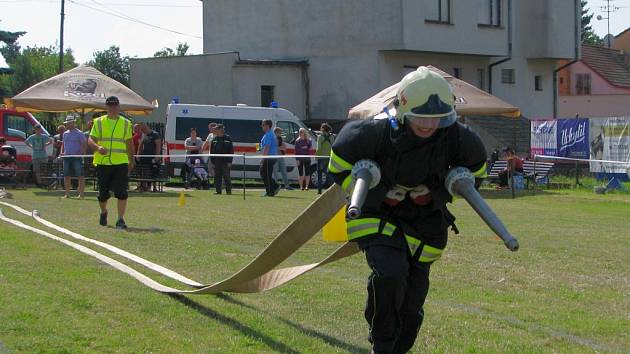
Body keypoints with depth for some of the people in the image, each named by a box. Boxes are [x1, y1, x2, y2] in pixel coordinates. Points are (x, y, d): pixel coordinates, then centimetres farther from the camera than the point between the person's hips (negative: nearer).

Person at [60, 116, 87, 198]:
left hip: (77, 157, -6)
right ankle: (67, 193, 11)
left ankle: (82, 193, -6)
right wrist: (62, 152, 7)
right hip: (66, 157, 6)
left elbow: (84, 144, -5)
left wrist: (81, 152, -18)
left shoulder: (79, 133, -2)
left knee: (80, 175, -7)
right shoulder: (65, 133, 16)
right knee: (66, 175, 6)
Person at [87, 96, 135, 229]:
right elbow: (90, 140, -2)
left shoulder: (126, 123, 10)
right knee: (103, 193, 8)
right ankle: (103, 212, 36)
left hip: (121, 163, 0)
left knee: (121, 192, -13)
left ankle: (120, 219, -9)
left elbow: (129, 143, 19)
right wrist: (98, 147, -24)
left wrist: (131, 161, 21)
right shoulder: (99, 122, 5)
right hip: (102, 163, 0)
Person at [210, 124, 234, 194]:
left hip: (225, 161, -4)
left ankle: (229, 191, 1)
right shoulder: (214, 139, 12)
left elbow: (231, 151, -2)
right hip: (217, 161, 4)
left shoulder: (227, 138, 0)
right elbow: (212, 151, 13)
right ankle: (218, 190, 11)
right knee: (217, 176, 5)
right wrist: (212, 161, 4)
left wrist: (229, 161, -9)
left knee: (226, 176, -4)